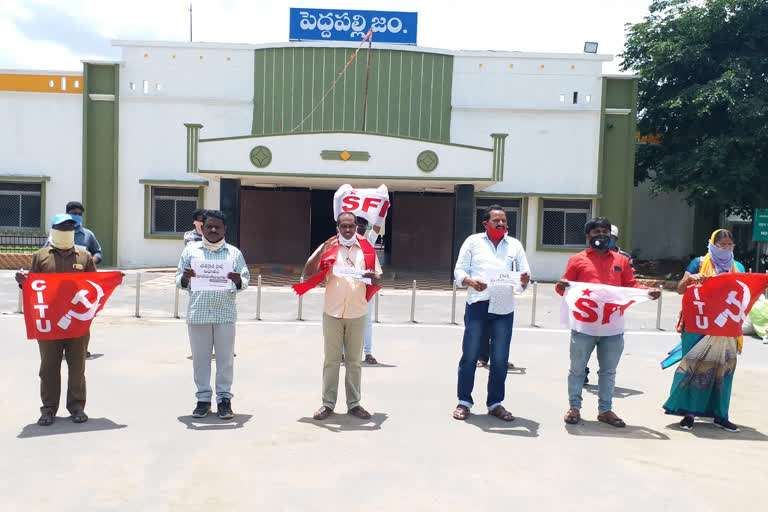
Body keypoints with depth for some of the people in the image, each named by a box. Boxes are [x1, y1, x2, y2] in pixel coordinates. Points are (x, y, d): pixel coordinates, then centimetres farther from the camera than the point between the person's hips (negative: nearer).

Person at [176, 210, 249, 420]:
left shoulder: (234, 253, 10)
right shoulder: (190, 250, 10)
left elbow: (246, 279, 9)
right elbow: (179, 281, 10)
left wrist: (238, 281, -13)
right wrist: (186, 278, -13)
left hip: (225, 313, 0)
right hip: (198, 313, 0)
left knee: (225, 357, 2)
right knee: (200, 357, 5)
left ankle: (224, 398, 13)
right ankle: (203, 398, 17)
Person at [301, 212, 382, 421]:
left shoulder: (366, 249, 7)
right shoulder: (328, 247, 2)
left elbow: (378, 281, 8)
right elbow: (308, 272, -6)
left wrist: (372, 276, -16)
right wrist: (322, 251, -19)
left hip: (357, 313, 1)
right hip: (332, 312, -1)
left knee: (354, 361, 9)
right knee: (331, 360, 6)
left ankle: (354, 403, 18)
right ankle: (328, 403, 14)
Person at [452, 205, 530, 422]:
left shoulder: (515, 245, 14)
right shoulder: (473, 241, 7)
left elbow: (524, 272, 10)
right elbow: (459, 270, 3)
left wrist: (525, 280, -14)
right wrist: (470, 282, -17)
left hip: (504, 308, 2)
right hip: (477, 305, -2)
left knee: (500, 359, 5)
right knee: (470, 355, 0)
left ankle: (495, 403, 18)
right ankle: (464, 401, 12)